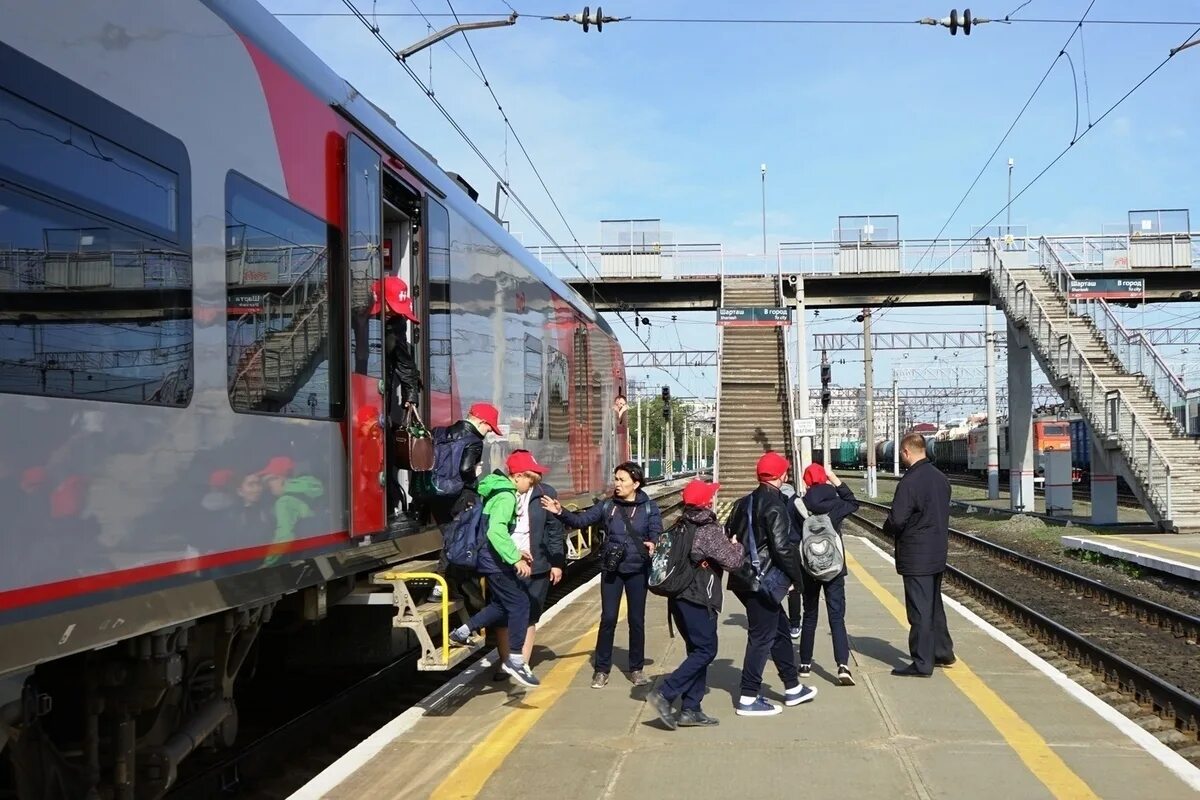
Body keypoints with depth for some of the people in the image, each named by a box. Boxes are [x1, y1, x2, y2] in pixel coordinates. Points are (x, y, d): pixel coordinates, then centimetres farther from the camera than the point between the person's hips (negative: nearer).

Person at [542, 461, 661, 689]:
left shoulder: (649, 507, -3)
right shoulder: (607, 505, 1)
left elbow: (656, 531, -12)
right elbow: (582, 519, -4)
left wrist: (653, 543, -35)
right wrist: (560, 512, -21)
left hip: (637, 570, -1)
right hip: (612, 569, 1)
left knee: (636, 620, 8)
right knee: (608, 619, 1)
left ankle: (636, 669, 22)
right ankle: (602, 669, 13)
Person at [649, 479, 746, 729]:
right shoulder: (710, 531, -15)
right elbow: (732, 561, -17)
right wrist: (735, 545, 5)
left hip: (680, 597, 8)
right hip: (698, 601, -8)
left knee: (697, 650, 14)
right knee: (706, 650, -2)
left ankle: (689, 710, 13)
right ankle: (666, 694, -11)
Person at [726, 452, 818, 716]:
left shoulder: (743, 504, 11)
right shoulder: (775, 506, -16)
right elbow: (783, 547, -21)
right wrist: (797, 577, -10)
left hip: (746, 578, 9)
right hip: (765, 581, -9)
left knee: (781, 631, 20)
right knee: (761, 638, -2)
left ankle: (793, 688, 31)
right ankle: (748, 699, 3)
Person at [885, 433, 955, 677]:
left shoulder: (909, 482, -21)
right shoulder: (940, 478, 7)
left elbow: (896, 520, -23)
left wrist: (887, 526, -1)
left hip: (915, 556, -8)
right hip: (938, 553, 8)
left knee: (919, 610, -2)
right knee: (934, 605, 21)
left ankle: (922, 663, 4)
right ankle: (942, 652, 32)